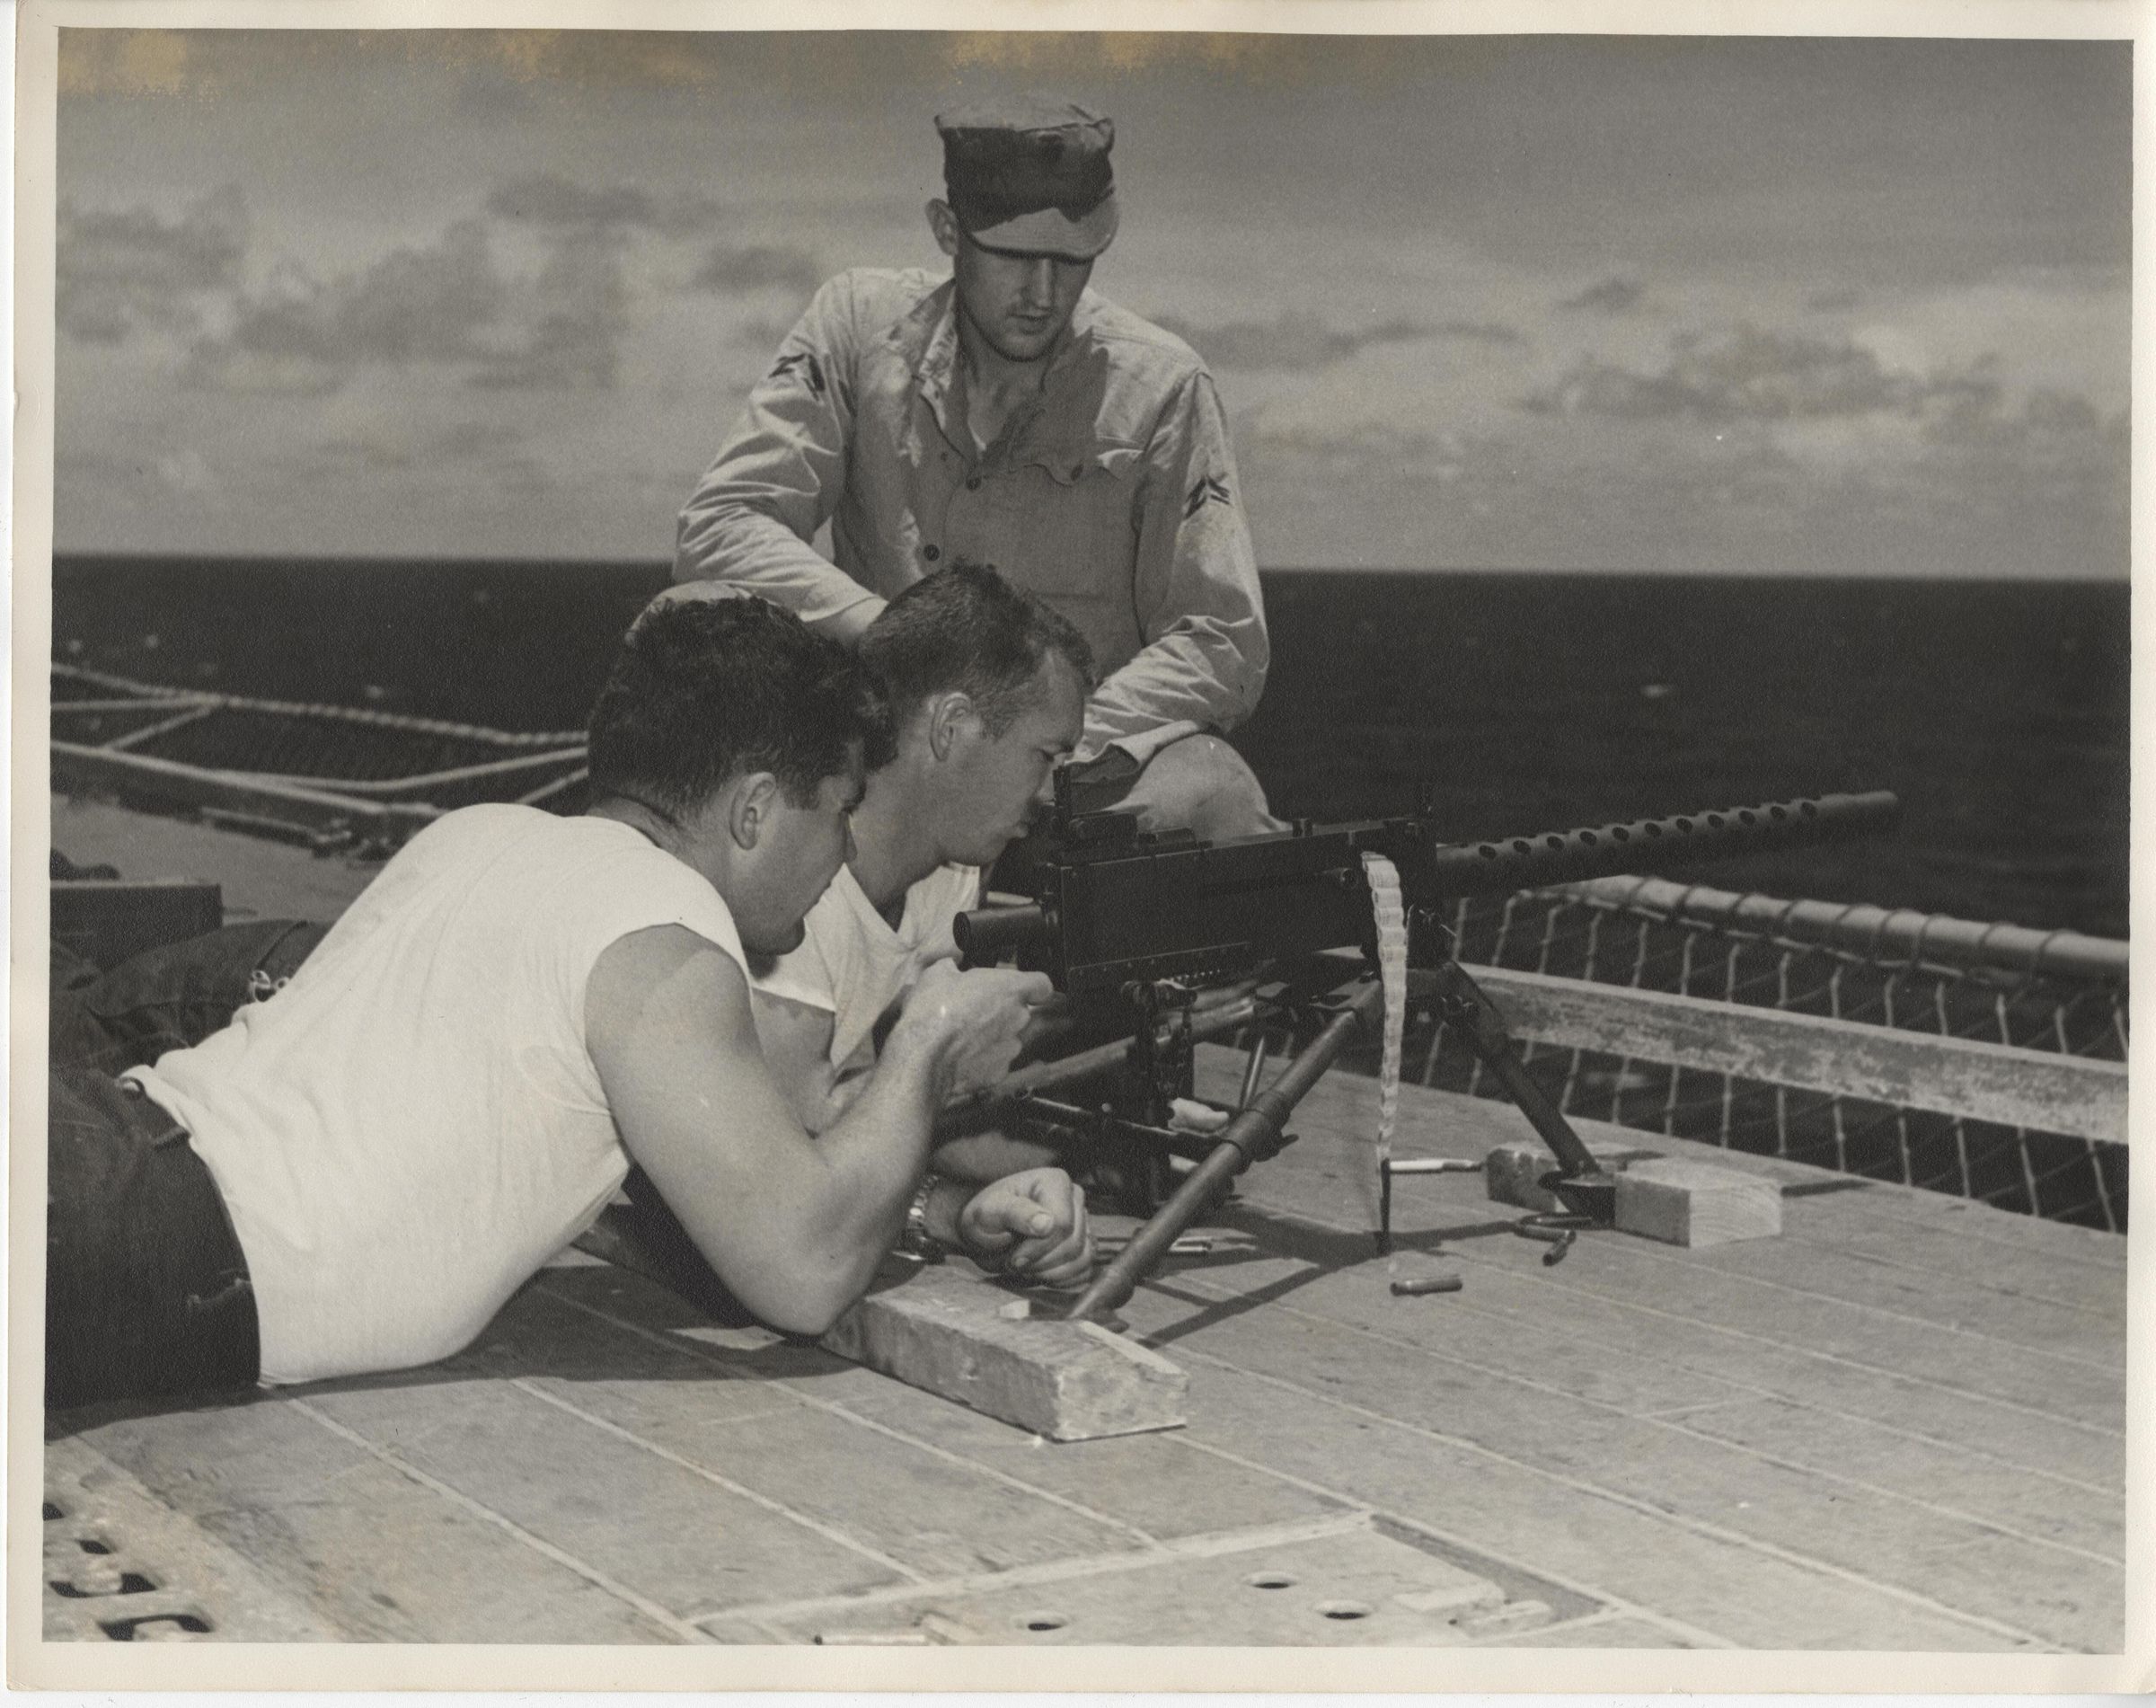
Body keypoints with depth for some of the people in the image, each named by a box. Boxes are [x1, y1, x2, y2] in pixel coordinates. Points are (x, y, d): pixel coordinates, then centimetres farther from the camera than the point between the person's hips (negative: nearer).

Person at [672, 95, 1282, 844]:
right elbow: (716, 533, -8)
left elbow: (1221, 642, -5)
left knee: (1214, 800, -33)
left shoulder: (1162, 385, -2)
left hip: (1106, 750, 0)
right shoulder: (860, 325, 1)